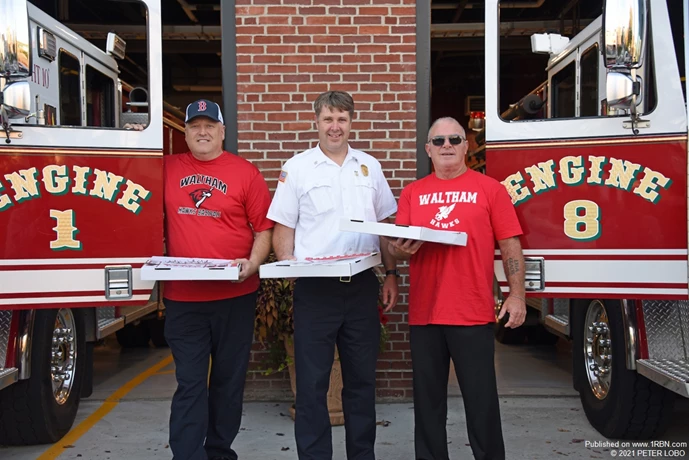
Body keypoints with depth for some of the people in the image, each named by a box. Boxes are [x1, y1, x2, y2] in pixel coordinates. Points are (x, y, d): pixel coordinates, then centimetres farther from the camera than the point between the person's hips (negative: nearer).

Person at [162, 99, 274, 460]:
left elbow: (264, 228, -1)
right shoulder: (168, 169, 6)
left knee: (229, 380, 13)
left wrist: (252, 264, -15)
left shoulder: (246, 172, 0)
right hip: (182, 297, 0)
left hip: (234, 296, 0)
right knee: (189, 384, 3)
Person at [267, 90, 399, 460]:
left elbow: (386, 223, 12)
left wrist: (391, 274, 6)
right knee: (312, 383, 4)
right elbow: (283, 228, 0)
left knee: (361, 379, 12)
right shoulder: (297, 167, 2)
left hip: (362, 287, 3)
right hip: (315, 288, -3)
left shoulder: (369, 166, 10)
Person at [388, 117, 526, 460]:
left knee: (481, 401, 6)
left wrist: (517, 295, -5)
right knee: (428, 401, 12)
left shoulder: (489, 189, 2)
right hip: (424, 314, 3)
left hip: (473, 313, -2)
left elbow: (509, 246, 1)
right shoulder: (412, 193, 9)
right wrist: (402, 248, -14)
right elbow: (396, 247, 9)